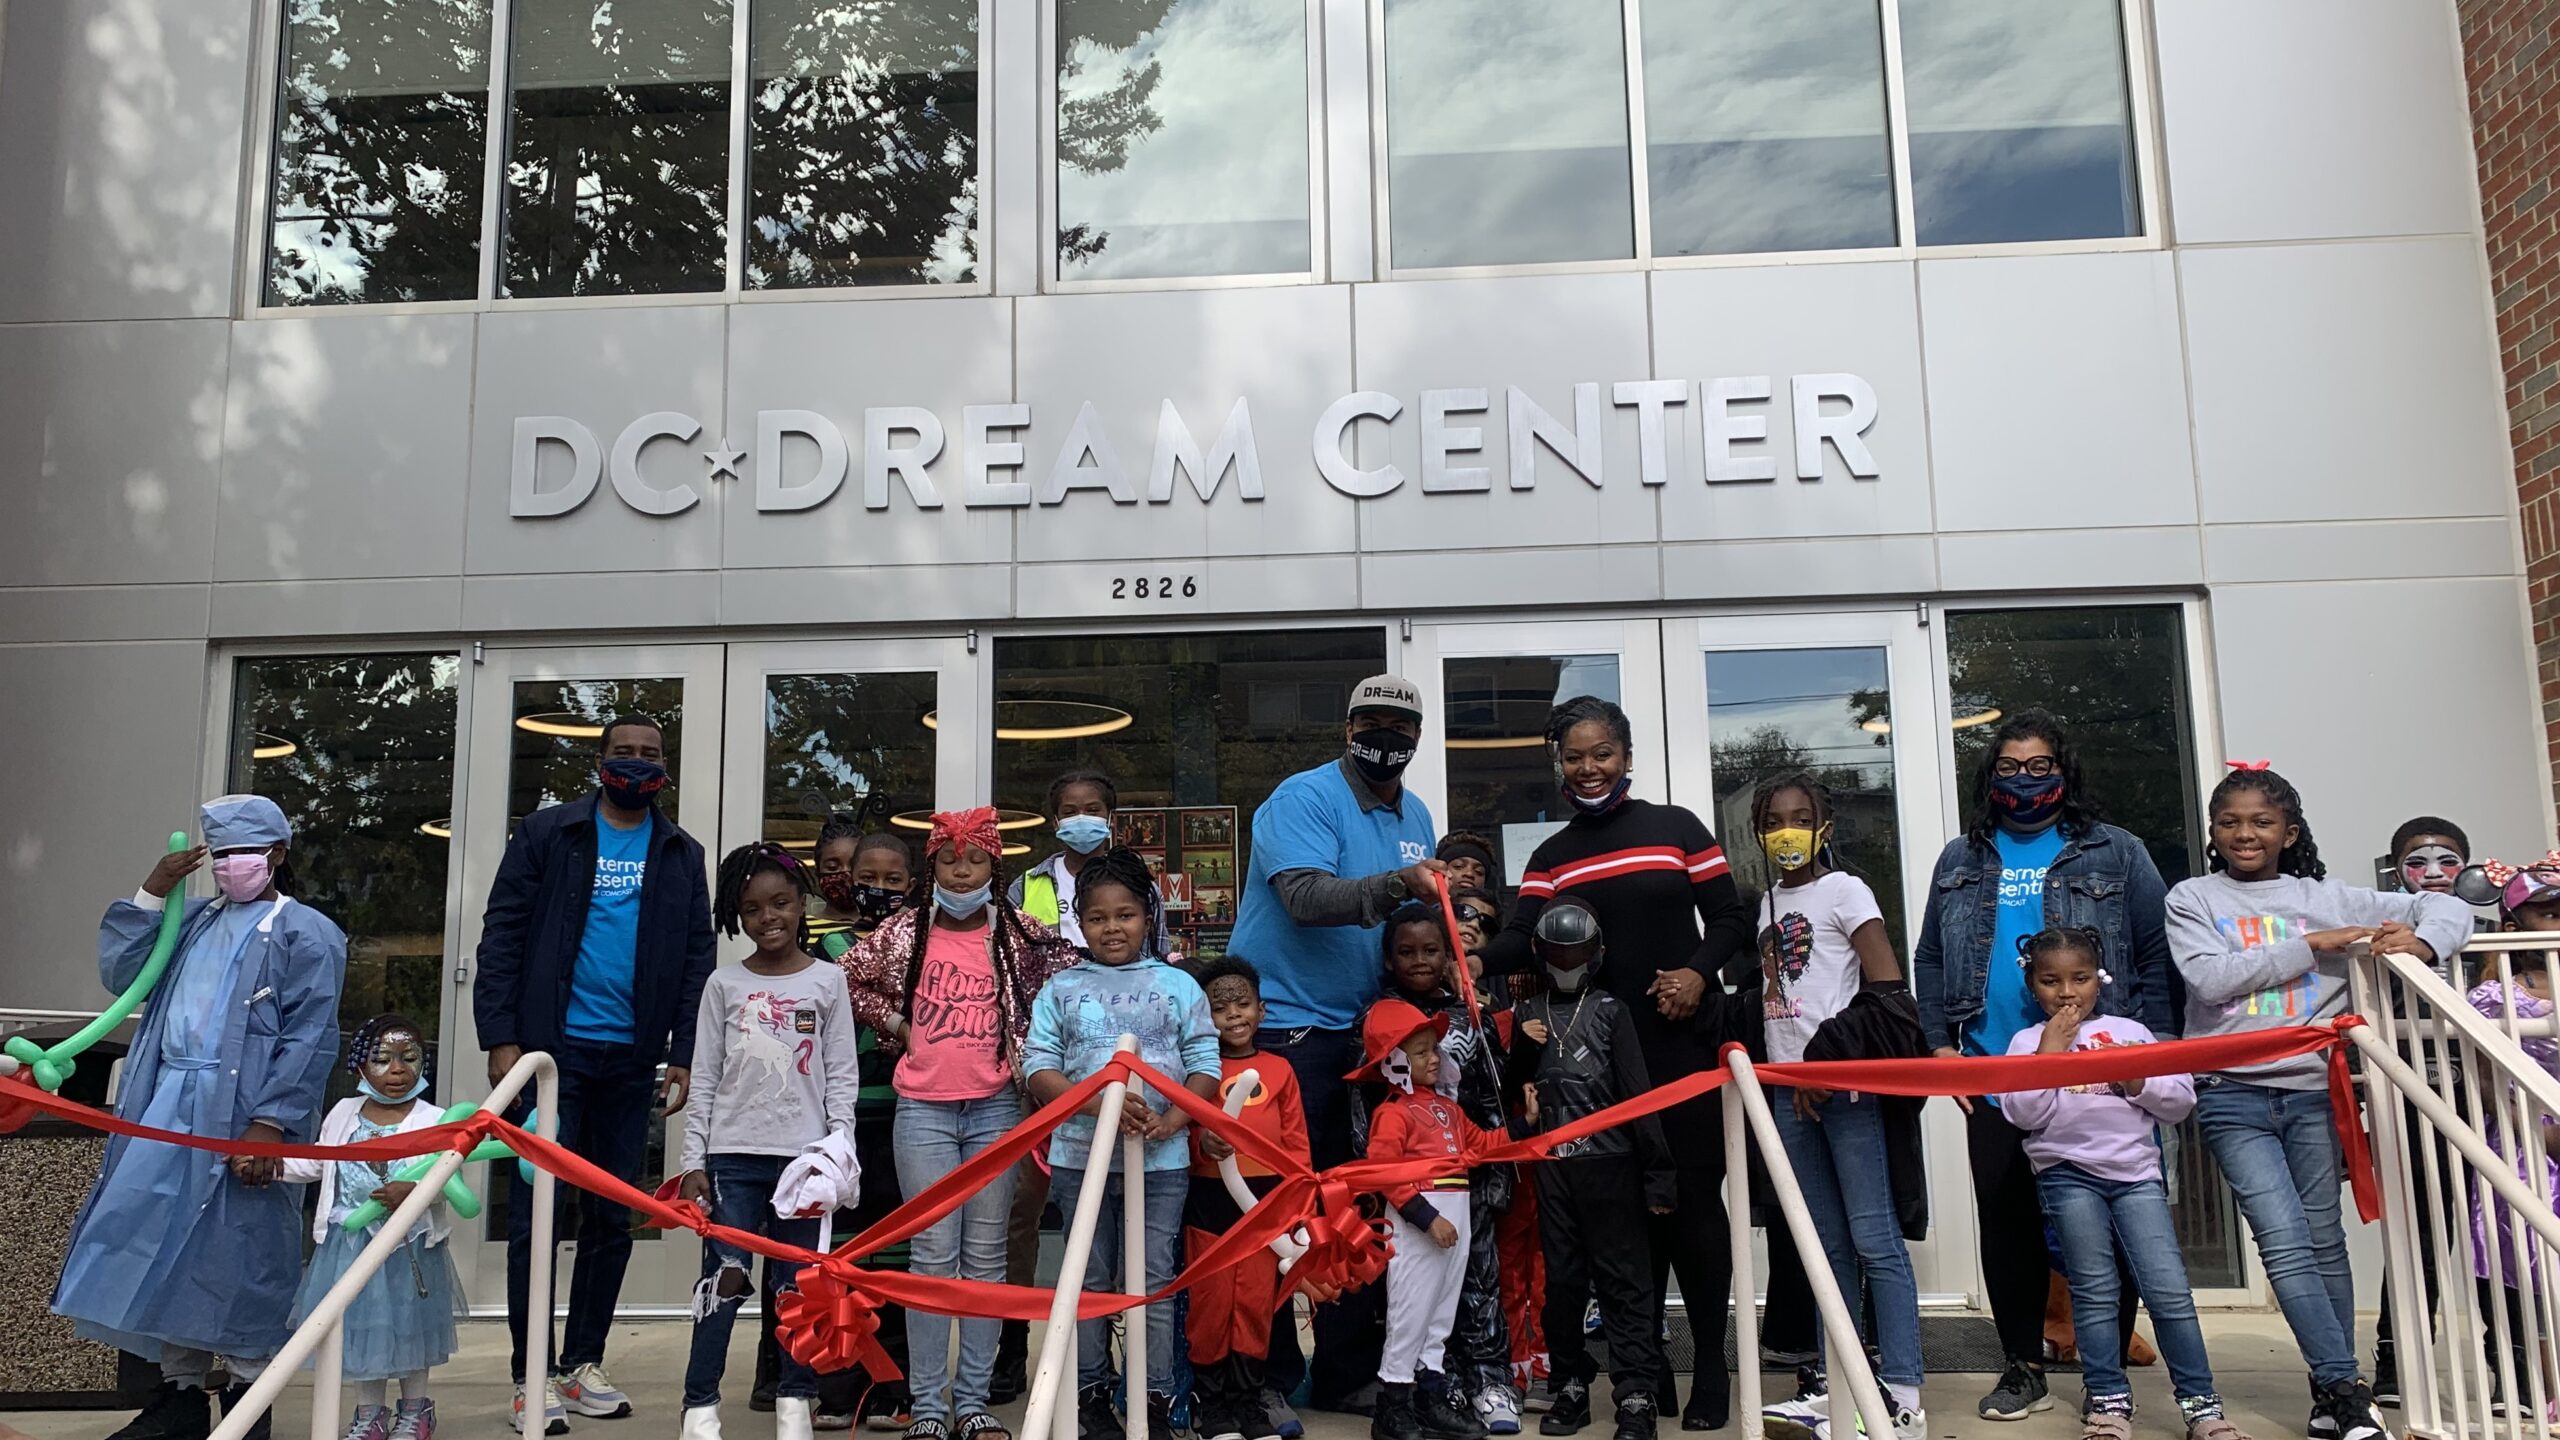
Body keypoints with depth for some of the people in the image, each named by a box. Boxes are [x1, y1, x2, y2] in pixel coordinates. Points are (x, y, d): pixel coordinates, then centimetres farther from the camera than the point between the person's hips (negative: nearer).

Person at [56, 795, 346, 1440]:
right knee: (167, 1245, 8)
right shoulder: (193, 918, 18)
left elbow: (309, 1040, -10)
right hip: (167, 1107, 6)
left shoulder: (305, 933, -3)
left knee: (240, 1252, -2)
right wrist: (151, 894, 4)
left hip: (241, 1117, -6)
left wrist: (269, 1123, -19)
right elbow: (122, 976, 11)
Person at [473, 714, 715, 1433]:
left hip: (632, 1058, 3)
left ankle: (582, 1364, 20)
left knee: (612, 1216, 8)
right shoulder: (547, 833, 1)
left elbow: (697, 960, 8)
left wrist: (683, 1056, 1)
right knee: (536, 1212, -1)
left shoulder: (682, 854, 9)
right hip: (551, 1048, -3)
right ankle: (532, 1377, 7)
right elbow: (503, 936, -2)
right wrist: (501, 1039, -10)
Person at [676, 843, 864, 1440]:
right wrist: (693, 1161, 1)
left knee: (797, 1286, 4)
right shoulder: (724, 984, 6)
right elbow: (705, 1078, 6)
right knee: (722, 1282, -2)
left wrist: (838, 1150, -6)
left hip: (804, 1156, 0)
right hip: (733, 1155, 0)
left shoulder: (827, 980, 4)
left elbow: (842, 1075, 3)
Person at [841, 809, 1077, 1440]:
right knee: (932, 1255, 0)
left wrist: (1033, 1040, 1)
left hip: (996, 1107, 1)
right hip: (924, 1108, -1)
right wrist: (895, 1024, 5)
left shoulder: (1017, 933, 2)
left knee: (985, 1255, 6)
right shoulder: (906, 930, 3)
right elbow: (847, 978, 13)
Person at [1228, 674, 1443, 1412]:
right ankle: (1268, 1380, 9)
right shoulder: (1303, 798, -13)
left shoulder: (1415, 816, 11)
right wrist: (1394, 885, -40)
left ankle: (1348, 1372, 23)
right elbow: (1307, 896, -28)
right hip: (1284, 1025, -7)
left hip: (1364, 1027, 7)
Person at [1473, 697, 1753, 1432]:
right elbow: (1523, 941, -5)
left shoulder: (1676, 828, 3)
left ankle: (1712, 1368, 11)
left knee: (1694, 1201, 0)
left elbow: (1731, 920, 3)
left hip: (1685, 1043, -3)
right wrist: (1476, 960, -25)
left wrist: (1701, 972, -16)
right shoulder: (1549, 857, 10)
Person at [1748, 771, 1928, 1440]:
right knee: (1827, 1243, 9)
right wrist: (1774, 1073, 8)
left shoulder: (1843, 890, -2)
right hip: (1789, 1089, 7)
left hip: (1845, 1084, -6)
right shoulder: (1769, 904, 17)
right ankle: (1835, 1385, 13)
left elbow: (1890, 989, -10)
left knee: (1873, 1238, -7)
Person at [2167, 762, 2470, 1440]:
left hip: (2312, 1091, 2)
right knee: (2285, 1244, -10)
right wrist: (2310, 946, -12)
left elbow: (2447, 907, 11)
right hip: (2232, 1094, -2)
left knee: (2325, 1241, 8)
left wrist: (2421, 940, -12)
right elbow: (2209, 977, -10)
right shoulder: (2193, 898, 6)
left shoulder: (2325, 897, 10)